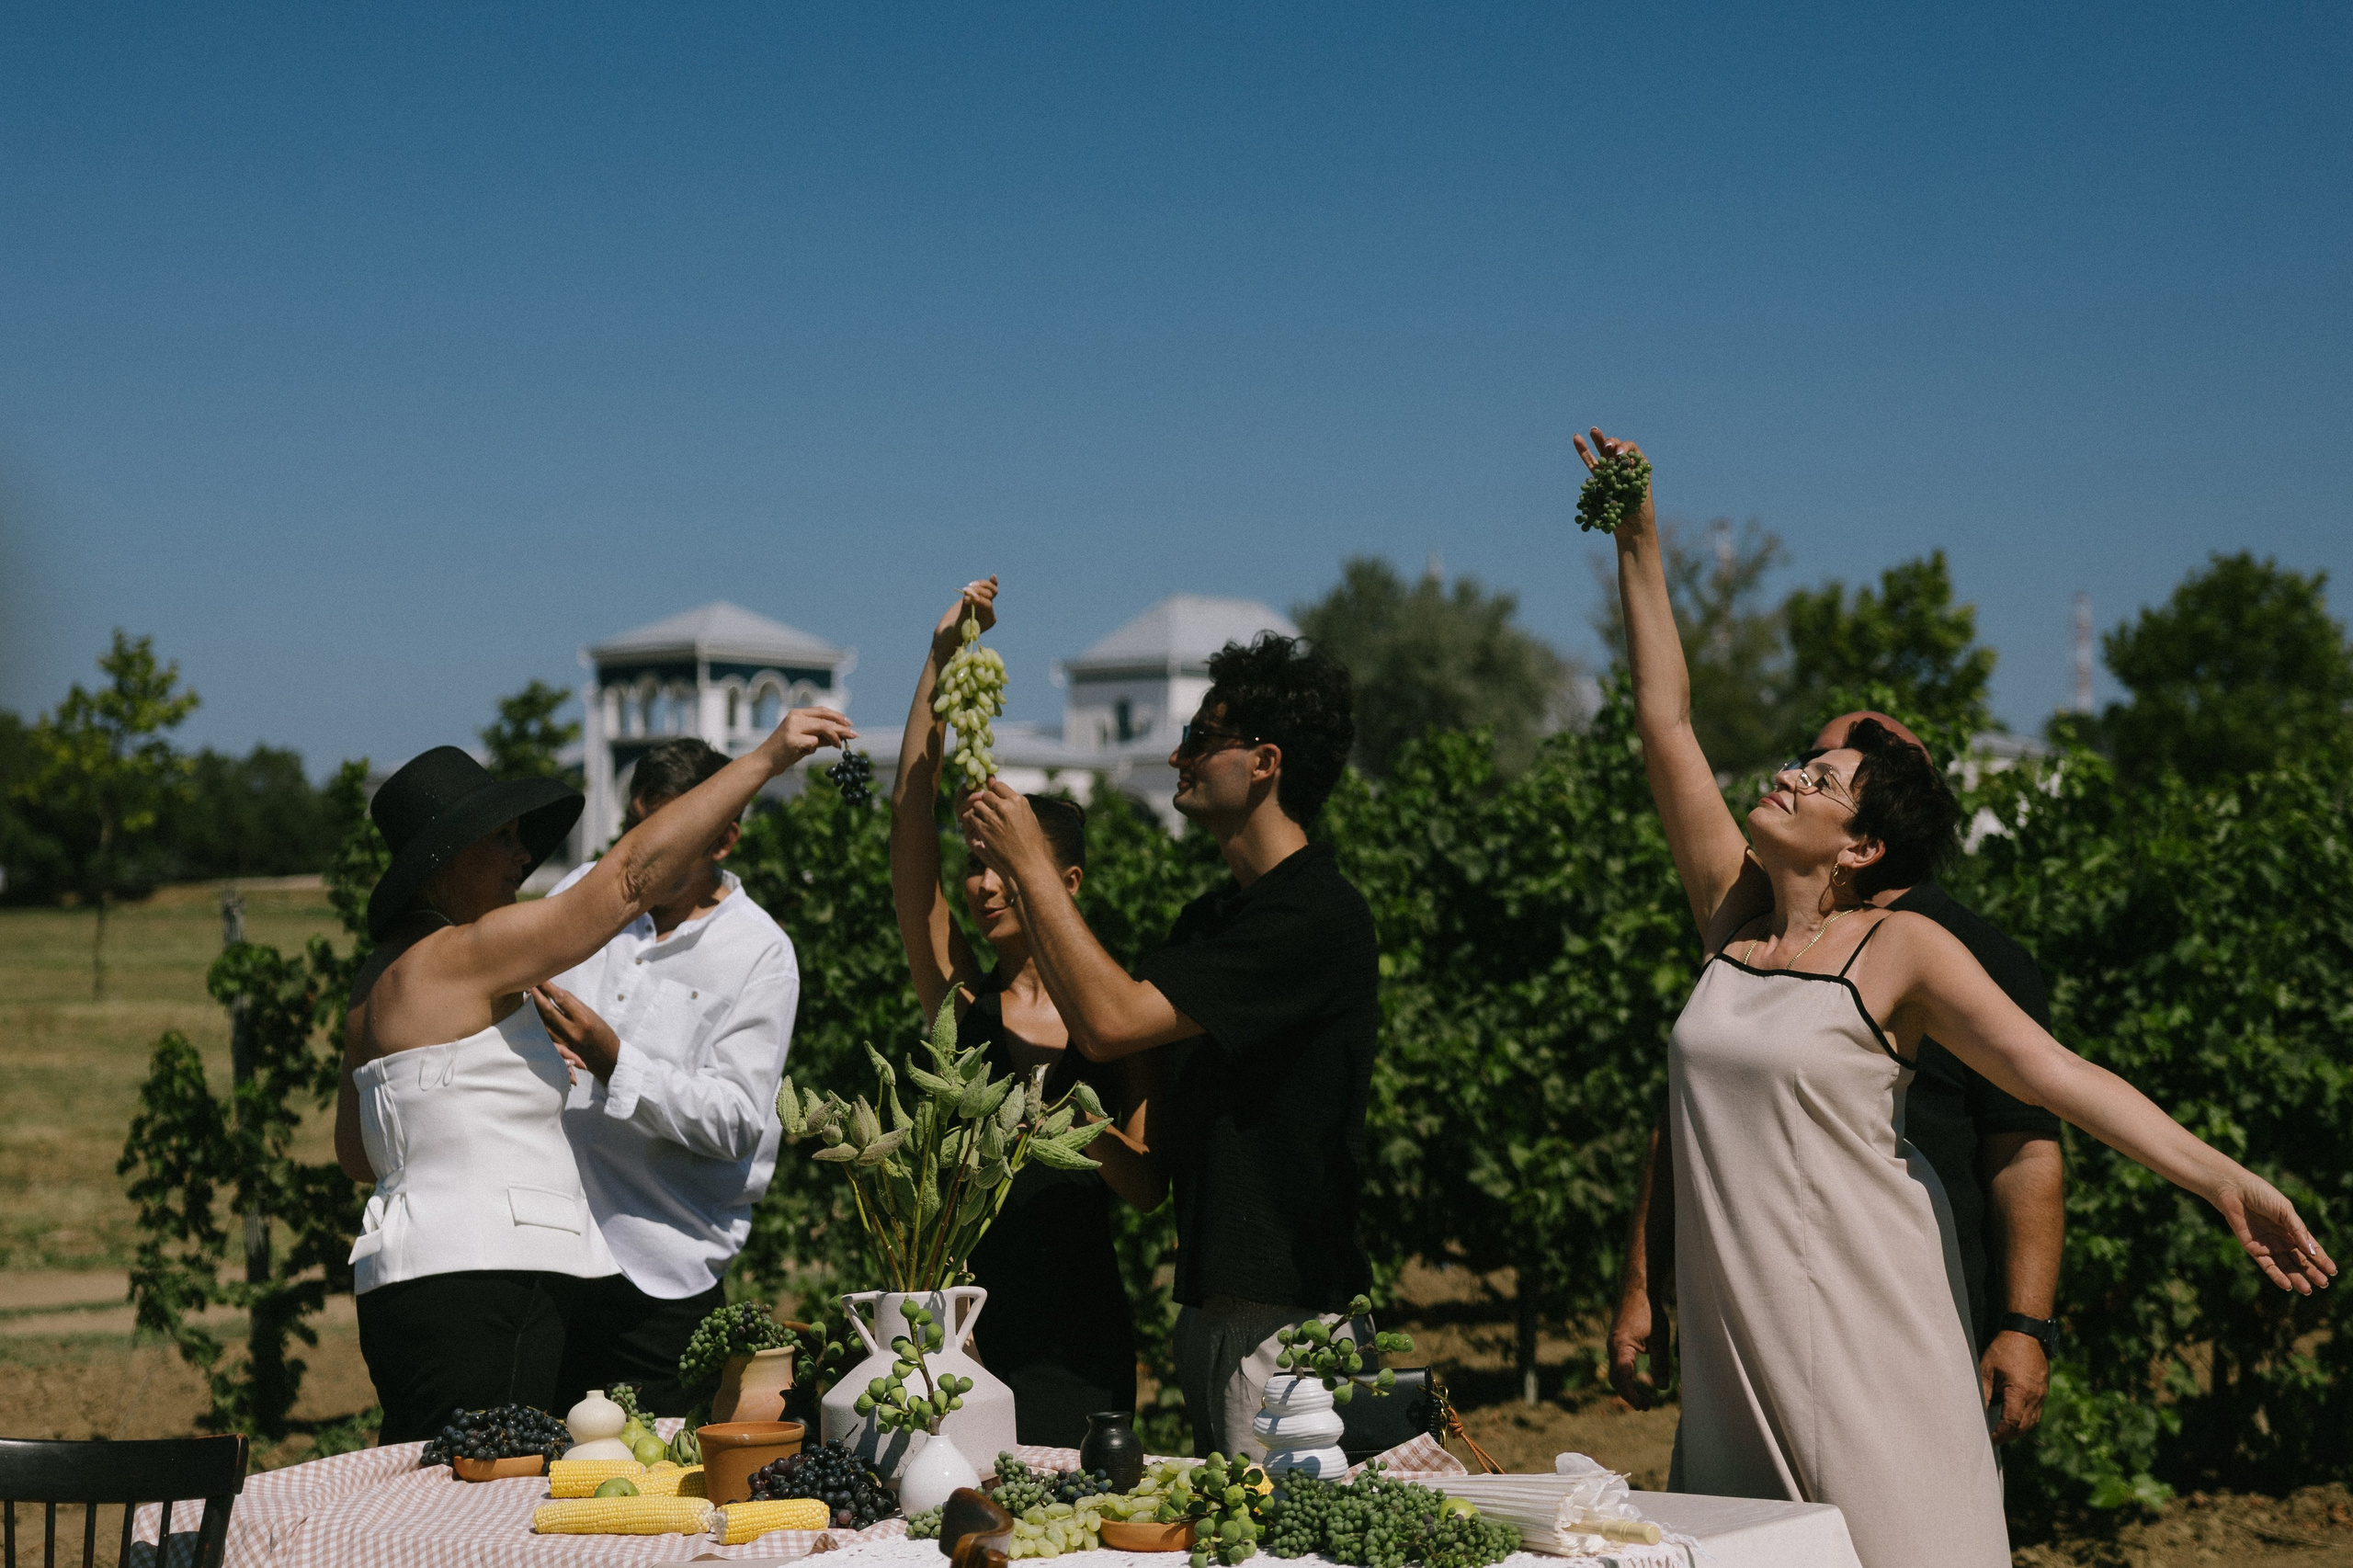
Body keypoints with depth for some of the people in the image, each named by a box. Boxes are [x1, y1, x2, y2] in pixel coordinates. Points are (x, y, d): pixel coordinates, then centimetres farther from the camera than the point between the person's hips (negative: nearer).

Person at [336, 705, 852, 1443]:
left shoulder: (382, 979, 18)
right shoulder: (464, 954, -10)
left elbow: (356, 1152, 24)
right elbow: (633, 873, -14)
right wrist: (765, 758, -11)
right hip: (474, 1284, -10)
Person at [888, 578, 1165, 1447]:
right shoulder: (960, 997, 5)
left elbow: (1151, 1185, 1)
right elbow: (910, 830, -4)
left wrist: (1091, 1135, -21)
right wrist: (938, 664, -10)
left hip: (1076, 1331, -1)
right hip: (960, 1308, 1)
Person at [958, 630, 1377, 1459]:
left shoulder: (1320, 916, -16)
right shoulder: (1212, 916, 16)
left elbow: (1113, 1022, -21)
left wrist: (1032, 863, -12)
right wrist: (1018, 875, 11)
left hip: (1286, 1308, -10)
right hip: (1209, 1297, 10)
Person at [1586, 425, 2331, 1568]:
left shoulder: (1901, 950, -6)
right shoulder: (1732, 917, 8)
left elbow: (2051, 1070, -14)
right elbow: (1666, 724, 10)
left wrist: (2219, 1178, -23)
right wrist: (1639, 548, 9)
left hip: (1859, 1319, -5)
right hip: (1735, 1319, 5)